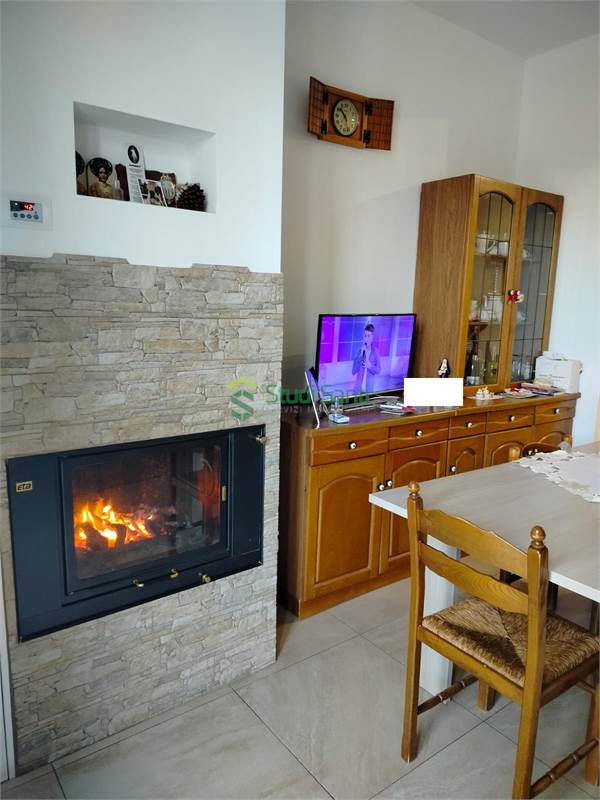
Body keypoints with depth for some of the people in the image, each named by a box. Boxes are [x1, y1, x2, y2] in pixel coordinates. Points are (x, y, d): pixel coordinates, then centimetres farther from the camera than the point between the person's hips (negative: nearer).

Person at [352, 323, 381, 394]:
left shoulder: (375, 351, -4)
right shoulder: (360, 350, -5)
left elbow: (378, 370, 4)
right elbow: (353, 371, -10)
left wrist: (370, 366, -17)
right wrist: (361, 354, -17)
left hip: (369, 388, 0)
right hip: (358, 387, 0)